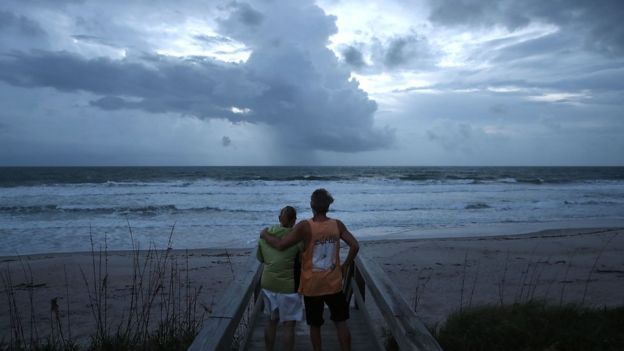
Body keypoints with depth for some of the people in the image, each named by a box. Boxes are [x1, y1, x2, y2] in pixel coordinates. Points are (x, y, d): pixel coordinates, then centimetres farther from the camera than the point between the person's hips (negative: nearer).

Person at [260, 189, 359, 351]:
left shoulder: (305, 226, -19)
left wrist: (265, 235, -2)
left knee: (315, 325, 15)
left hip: (312, 286, -2)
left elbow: (281, 245, -20)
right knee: (341, 322, 16)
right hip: (333, 284, 2)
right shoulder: (337, 225, -8)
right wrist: (345, 266, 8)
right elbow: (355, 246, -6)